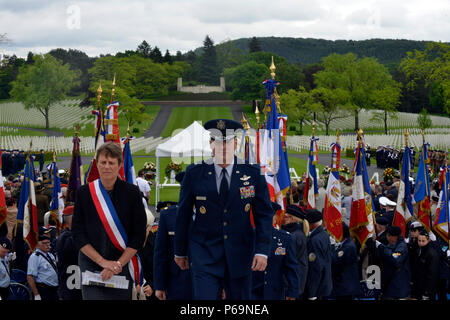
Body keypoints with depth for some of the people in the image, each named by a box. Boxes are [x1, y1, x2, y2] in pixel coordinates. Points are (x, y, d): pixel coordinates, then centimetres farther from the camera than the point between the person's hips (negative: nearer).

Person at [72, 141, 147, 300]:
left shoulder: (132, 193, 0)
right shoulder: (84, 193, 2)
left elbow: (139, 235, -1)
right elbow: (77, 234, 0)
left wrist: (118, 264, -10)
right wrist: (103, 262, -9)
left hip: (122, 267, 0)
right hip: (91, 264, 0)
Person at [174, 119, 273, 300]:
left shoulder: (253, 173, 0)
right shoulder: (194, 173, -2)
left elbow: (264, 215, 2)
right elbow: (183, 215, 6)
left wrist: (262, 251, -7)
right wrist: (180, 252, 10)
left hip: (240, 255, 2)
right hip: (204, 254, -1)